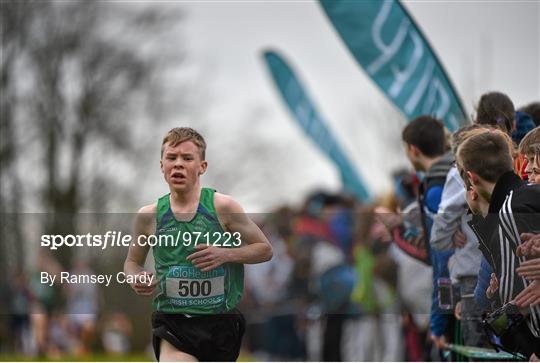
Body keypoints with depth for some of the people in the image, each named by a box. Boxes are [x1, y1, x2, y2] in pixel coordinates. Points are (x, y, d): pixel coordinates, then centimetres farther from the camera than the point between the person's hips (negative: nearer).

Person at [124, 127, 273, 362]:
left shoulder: (222, 207, -6)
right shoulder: (149, 216, 0)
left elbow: (265, 249, 3)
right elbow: (132, 261, 17)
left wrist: (225, 254, -14)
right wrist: (137, 280, -6)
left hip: (220, 320, 1)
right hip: (172, 322, 0)